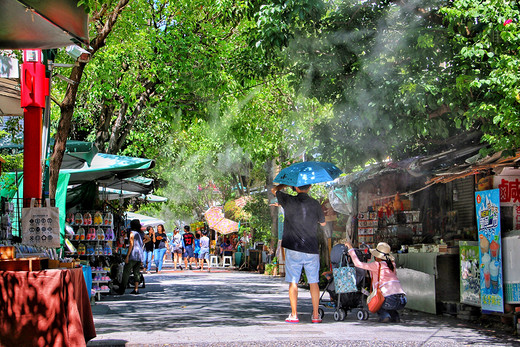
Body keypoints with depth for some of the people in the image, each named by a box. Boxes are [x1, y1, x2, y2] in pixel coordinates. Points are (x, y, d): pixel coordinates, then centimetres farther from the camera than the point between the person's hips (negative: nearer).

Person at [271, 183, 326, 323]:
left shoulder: (289, 201, -4)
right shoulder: (315, 204, -1)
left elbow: (274, 190, 15)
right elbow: (323, 223, 14)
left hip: (293, 250, -1)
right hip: (312, 249, 1)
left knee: (293, 282, 4)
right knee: (313, 282, 8)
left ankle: (294, 315, 1)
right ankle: (316, 315, 9)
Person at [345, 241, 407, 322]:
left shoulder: (377, 265, 0)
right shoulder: (392, 265, 19)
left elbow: (358, 264, -2)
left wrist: (351, 249, 9)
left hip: (391, 301, -6)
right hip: (402, 301, 6)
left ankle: (384, 316, 1)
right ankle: (395, 316, 14)